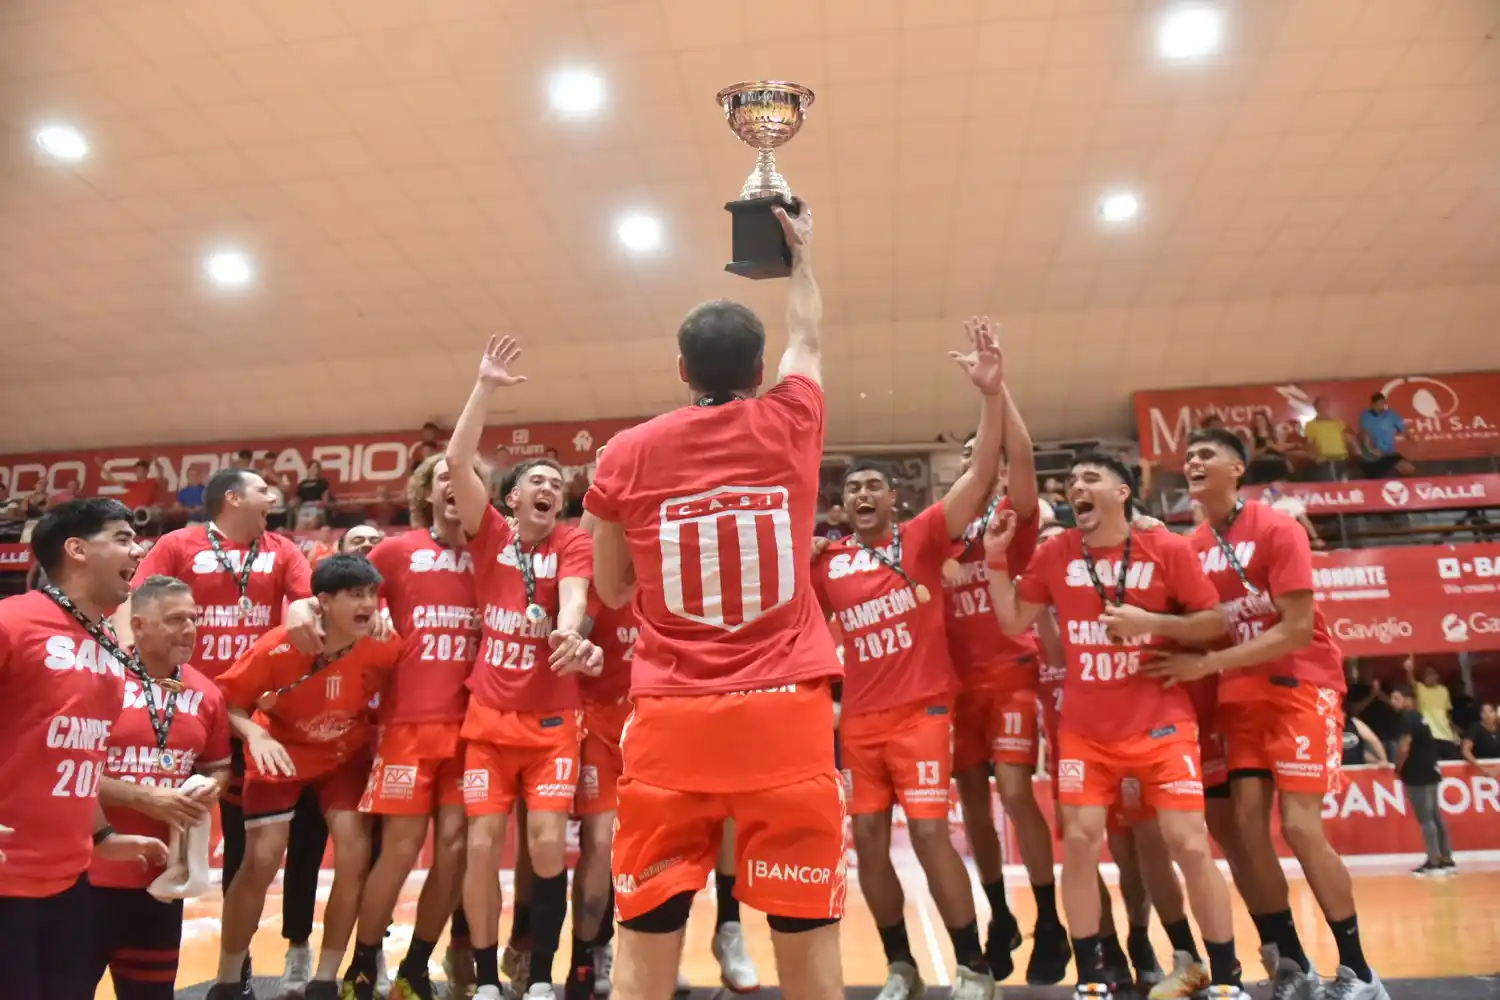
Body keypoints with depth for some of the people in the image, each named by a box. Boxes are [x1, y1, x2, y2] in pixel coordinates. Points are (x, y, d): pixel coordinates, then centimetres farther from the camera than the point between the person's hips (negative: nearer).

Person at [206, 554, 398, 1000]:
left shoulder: (382, 648, -23)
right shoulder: (278, 646, -28)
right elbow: (226, 701, -18)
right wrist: (255, 735, -34)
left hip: (346, 756, 2)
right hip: (282, 753, -1)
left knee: (355, 854, -11)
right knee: (261, 860, -7)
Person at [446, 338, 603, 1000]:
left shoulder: (573, 543, 2)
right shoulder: (490, 534, 4)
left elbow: (574, 592, -17)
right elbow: (457, 461, -5)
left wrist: (571, 630, -39)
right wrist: (486, 386, -7)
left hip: (552, 718, -1)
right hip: (489, 715, 1)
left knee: (548, 843, -6)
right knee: (482, 844, 1)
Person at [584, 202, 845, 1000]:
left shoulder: (626, 454, 3)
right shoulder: (789, 426, 3)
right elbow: (808, 338, 25)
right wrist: (801, 252, 40)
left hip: (670, 717, 1)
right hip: (785, 711, 0)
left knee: (645, 929, 10)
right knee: (806, 926, 8)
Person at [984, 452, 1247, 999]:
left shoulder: (1168, 549, -6)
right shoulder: (1054, 554, 1)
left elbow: (1213, 620, -2)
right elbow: (1014, 621, 5)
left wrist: (1151, 622, -17)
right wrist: (995, 558, -4)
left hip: (1161, 722, -2)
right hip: (1085, 727, 2)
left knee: (1190, 844, -2)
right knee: (1079, 841, -2)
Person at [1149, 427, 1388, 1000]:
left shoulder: (1276, 529, -13)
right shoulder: (1191, 547, 5)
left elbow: (1298, 628, -19)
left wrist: (1207, 664, -24)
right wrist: (1187, 665, -9)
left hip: (1300, 685, -5)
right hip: (1239, 693, 5)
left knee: (1300, 827, -10)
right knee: (1244, 827, -1)